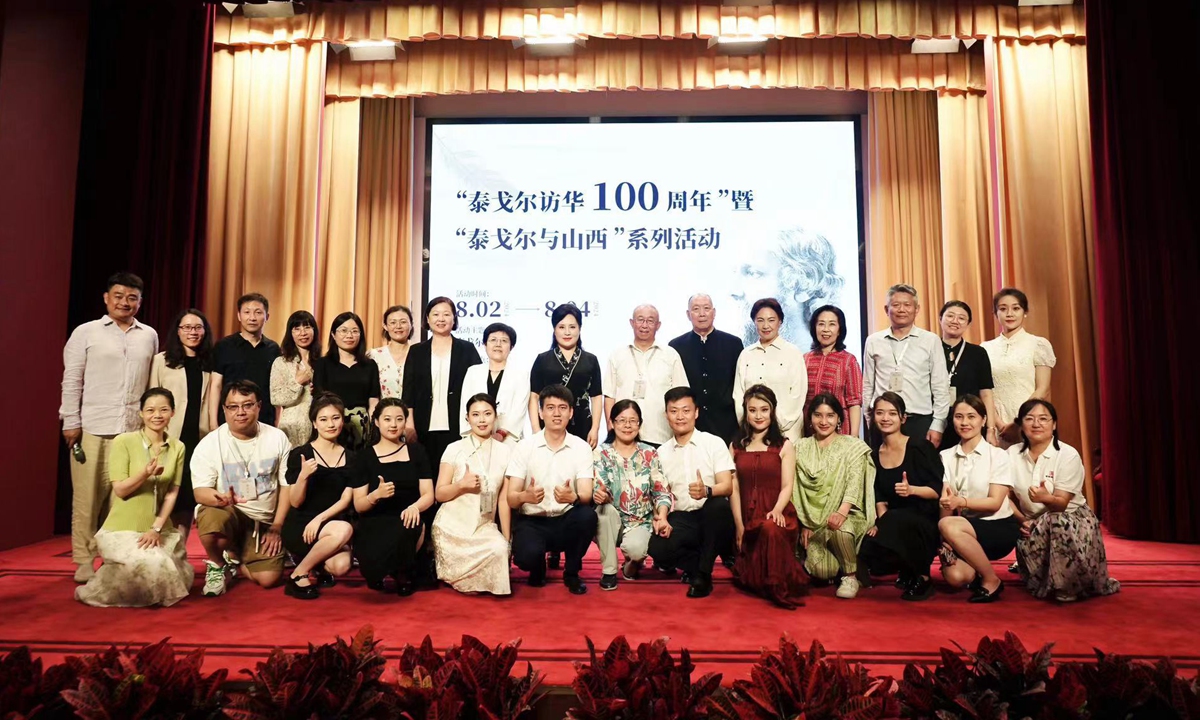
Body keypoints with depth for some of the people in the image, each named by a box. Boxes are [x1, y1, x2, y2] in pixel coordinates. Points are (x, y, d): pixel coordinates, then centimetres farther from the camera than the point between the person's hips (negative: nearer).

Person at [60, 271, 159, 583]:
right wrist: (70, 422, -4)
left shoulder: (149, 336, 12)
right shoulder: (86, 332, 4)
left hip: (134, 429, 2)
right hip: (93, 427, -2)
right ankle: (84, 561, 11)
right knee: (88, 496, 2)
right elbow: (71, 380, 2)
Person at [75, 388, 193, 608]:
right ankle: (106, 586, 5)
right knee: (153, 567, -28)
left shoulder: (177, 448, 3)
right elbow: (120, 490, -11)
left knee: (175, 578, -9)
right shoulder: (123, 442, -8)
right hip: (123, 529, -4)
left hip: (160, 529, 4)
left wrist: (156, 528, -11)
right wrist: (145, 474, -29)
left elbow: (172, 493, 0)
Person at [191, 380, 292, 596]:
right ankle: (216, 565, -2)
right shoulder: (209, 443, -8)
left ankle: (233, 559, 23)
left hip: (264, 521, 2)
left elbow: (287, 485, 1)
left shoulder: (277, 438, -3)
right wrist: (220, 498, -37)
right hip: (226, 513, -2)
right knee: (211, 519, -38)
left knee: (268, 578, -13)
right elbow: (200, 492, -13)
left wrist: (277, 527, -5)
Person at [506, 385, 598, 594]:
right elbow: (511, 499, -9)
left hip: (566, 521, 2)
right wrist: (526, 496, -33)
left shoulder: (581, 448, -3)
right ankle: (537, 567, 9)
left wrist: (572, 497, -37)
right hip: (531, 521, -1)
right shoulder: (525, 446, -5)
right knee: (527, 556, -33)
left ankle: (571, 572, -3)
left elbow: (586, 495, -13)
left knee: (587, 515, -31)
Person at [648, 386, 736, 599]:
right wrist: (661, 518, -10)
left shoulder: (714, 443, 1)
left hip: (713, 518, -2)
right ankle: (698, 564, 2)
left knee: (718, 504, -37)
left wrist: (706, 491, -31)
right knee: (657, 547, -30)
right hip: (680, 519, 2)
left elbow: (727, 486, -9)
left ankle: (702, 573, -19)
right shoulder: (661, 452, 11)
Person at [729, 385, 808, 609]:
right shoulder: (736, 446, 12)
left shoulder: (784, 445, 6)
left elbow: (787, 485, -3)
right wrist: (739, 525, -4)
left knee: (771, 530, -40)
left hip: (776, 516, -3)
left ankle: (782, 591, -27)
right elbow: (734, 488, 6)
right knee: (751, 580, -9)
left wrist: (777, 510, -23)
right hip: (748, 519, 3)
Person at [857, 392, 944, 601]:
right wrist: (881, 521, -11)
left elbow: (938, 490, -8)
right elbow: (880, 498, 9)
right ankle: (909, 571, 8)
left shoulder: (921, 447, -4)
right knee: (867, 550, -26)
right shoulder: (874, 456, 11)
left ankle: (922, 578, -11)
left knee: (896, 521, -38)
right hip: (895, 523, 5)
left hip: (926, 523, -4)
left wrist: (911, 490, -26)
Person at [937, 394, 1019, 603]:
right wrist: (946, 538, -19)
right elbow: (944, 503, -3)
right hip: (964, 529, 3)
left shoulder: (997, 455, -3)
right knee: (955, 576, -25)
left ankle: (991, 580, -10)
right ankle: (977, 567, 12)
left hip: (999, 527, -3)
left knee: (948, 526, -32)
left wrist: (961, 502, -29)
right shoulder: (946, 457, 6)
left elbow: (995, 503, -11)